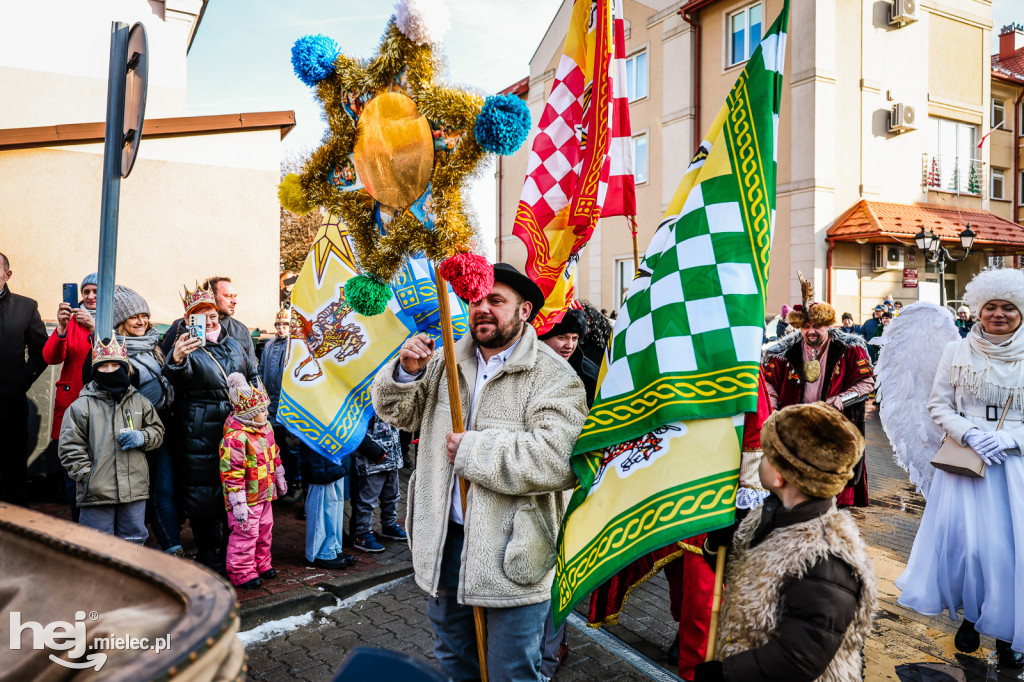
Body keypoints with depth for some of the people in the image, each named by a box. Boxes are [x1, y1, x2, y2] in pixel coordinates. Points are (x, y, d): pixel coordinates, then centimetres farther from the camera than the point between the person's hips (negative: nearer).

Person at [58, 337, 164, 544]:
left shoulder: (139, 402, 10)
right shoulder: (81, 405, 0)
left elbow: (157, 430, 17)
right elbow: (70, 447, -2)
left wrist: (142, 438, -5)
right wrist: (87, 476, -10)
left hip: (134, 489, 3)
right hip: (96, 493, -3)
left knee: (134, 541, 13)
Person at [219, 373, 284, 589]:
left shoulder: (265, 428, 4)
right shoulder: (235, 438, -25)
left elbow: (274, 456, 19)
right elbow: (231, 473, -24)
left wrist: (279, 480, 25)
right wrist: (238, 504, -23)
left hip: (265, 495, 9)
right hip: (246, 499, -9)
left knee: (264, 531, 19)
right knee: (245, 535, 1)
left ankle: (262, 565, 35)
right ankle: (242, 573, 16)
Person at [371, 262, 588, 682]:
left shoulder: (553, 376, -14)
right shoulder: (447, 362, 4)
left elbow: (553, 460, -29)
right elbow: (398, 413, 11)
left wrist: (471, 449, -21)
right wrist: (407, 372, -10)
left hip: (510, 551, -5)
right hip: (447, 539, 6)